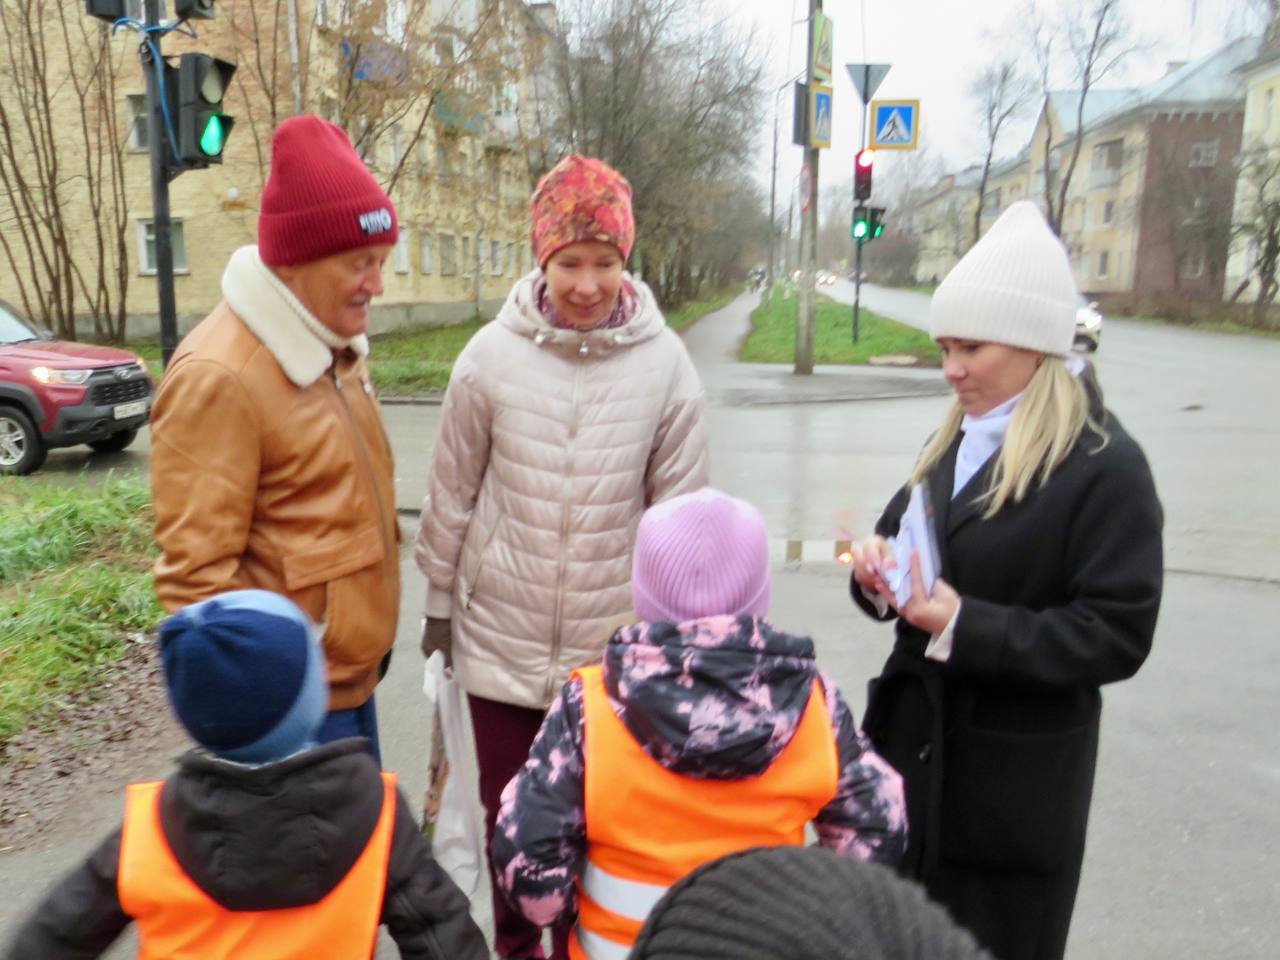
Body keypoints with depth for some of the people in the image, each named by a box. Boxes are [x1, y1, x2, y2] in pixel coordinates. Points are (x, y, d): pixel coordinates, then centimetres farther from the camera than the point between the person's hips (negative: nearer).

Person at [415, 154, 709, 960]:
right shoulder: (492, 355, -9)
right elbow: (452, 494, 0)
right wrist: (439, 605, 7)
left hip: (615, 641, 0)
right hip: (501, 635, 1)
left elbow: (680, 508, -3)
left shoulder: (665, 364, -9)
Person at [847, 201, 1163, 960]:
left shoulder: (1106, 466, -15)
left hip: (1016, 777, -6)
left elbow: (1117, 636, -18)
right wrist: (879, 571, -9)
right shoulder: (954, 441, 8)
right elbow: (905, 546, 14)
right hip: (916, 739, 7)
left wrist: (966, 627, -25)